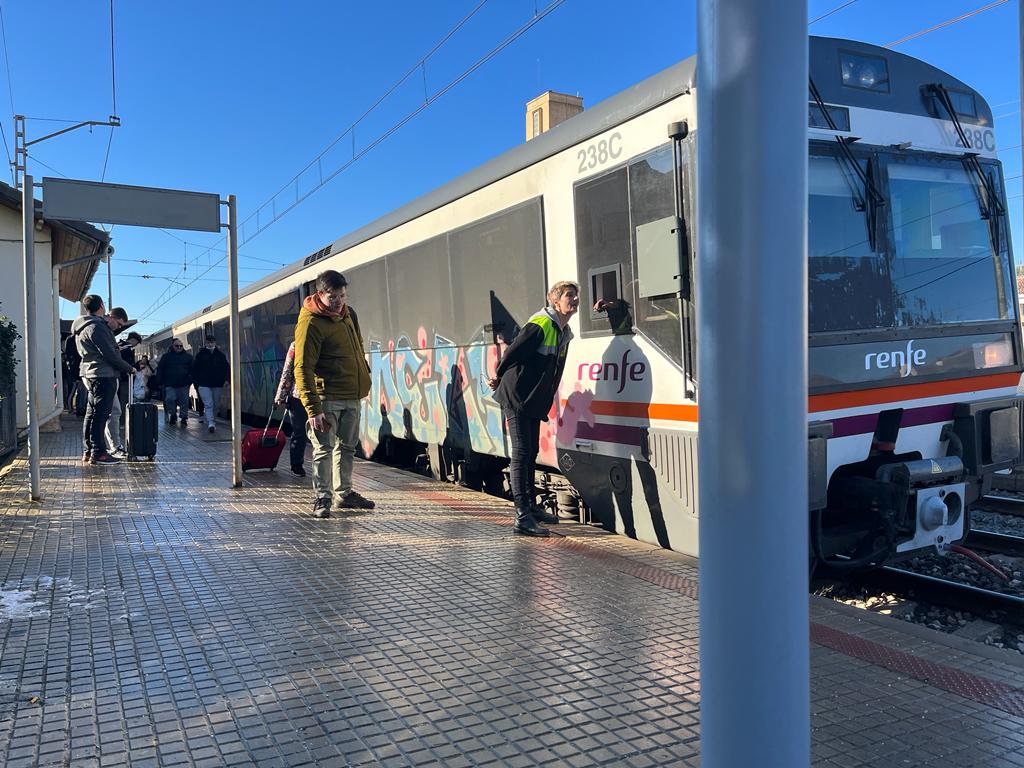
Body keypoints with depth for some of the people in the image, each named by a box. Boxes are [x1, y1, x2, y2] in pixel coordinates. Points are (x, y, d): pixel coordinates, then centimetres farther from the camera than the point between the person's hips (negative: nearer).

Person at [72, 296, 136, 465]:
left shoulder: (84, 327, 19)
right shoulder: (96, 327, -14)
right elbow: (110, 355, -17)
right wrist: (128, 368, -7)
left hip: (91, 375, 10)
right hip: (103, 375, -10)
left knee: (92, 413, 13)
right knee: (100, 414, -9)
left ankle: (89, 451, 18)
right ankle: (98, 453, -8)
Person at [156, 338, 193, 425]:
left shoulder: (188, 357, 9)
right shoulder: (166, 356, 8)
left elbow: (192, 370, 9)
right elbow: (160, 369, 9)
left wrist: (190, 380, -2)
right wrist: (161, 381, 0)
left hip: (183, 385, 0)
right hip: (170, 385, 0)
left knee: (184, 402, 3)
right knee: (169, 399, -11)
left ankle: (184, 418, 14)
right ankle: (173, 415, 11)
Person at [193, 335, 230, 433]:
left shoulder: (220, 355, 7)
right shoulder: (201, 354, 3)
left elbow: (226, 368, 8)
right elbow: (195, 369, 5)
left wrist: (226, 379, -5)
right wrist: (196, 381, -3)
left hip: (217, 384, 3)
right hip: (204, 384, -3)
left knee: (215, 405, 10)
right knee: (208, 404, -13)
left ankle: (213, 423, 25)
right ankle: (211, 424, -22)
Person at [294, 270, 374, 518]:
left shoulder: (349, 313, 7)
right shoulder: (310, 323, -17)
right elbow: (303, 368, -21)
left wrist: (364, 377, 21)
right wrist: (312, 409, -26)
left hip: (353, 395, 8)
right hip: (328, 397, -8)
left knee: (347, 446, 15)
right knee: (324, 448, -5)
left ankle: (344, 493, 27)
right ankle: (321, 498, 4)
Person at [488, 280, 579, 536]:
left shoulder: (564, 332, 10)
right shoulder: (540, 324, -18)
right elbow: (513, 351, -13)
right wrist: (499, 377, 1)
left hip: (534, 401, 9)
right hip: (516, 397, -9)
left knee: (531, 452, 16)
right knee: (521, 453, -12)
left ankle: (531, 506, 29)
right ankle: (522, 517, -13)